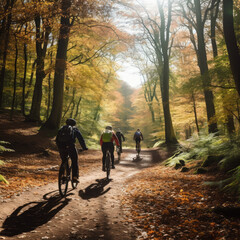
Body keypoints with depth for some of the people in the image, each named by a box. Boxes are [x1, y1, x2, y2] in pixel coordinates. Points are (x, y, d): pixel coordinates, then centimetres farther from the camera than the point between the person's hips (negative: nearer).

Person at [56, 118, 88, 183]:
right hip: (70, 147, -3)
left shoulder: (61, 129, 24)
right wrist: (84, 147, 21)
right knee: (75, 162, 10)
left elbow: (57, 139, 25)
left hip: (61, 147, 3)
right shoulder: (75, 129, 17)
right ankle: (75, 177, 4)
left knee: (64, 161, 22)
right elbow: (81, 139, 14)